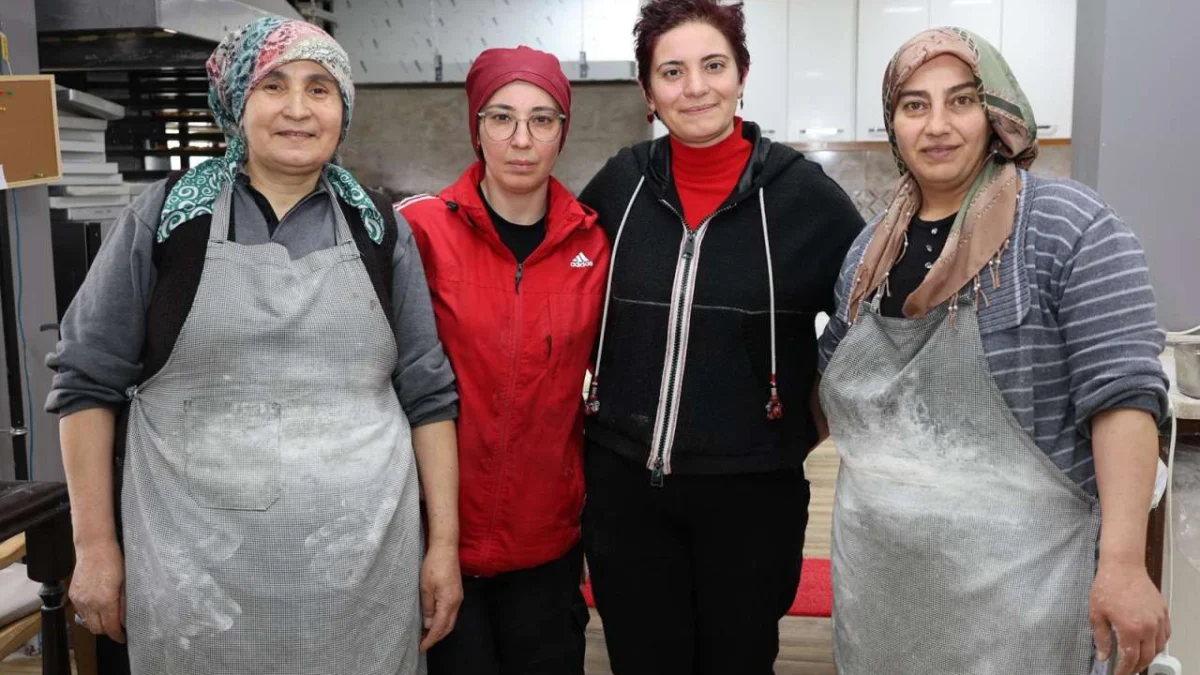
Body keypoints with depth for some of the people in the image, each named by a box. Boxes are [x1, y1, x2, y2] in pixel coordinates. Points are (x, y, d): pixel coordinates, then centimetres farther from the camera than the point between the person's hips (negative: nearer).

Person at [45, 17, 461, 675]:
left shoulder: (379, 229, 5)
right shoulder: (165, 215, 0)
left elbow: (427, 394, 7)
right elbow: (87, 378, 4)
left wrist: (444, 543, 3)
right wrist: (95, 544, 0)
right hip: (199, 574, -1)